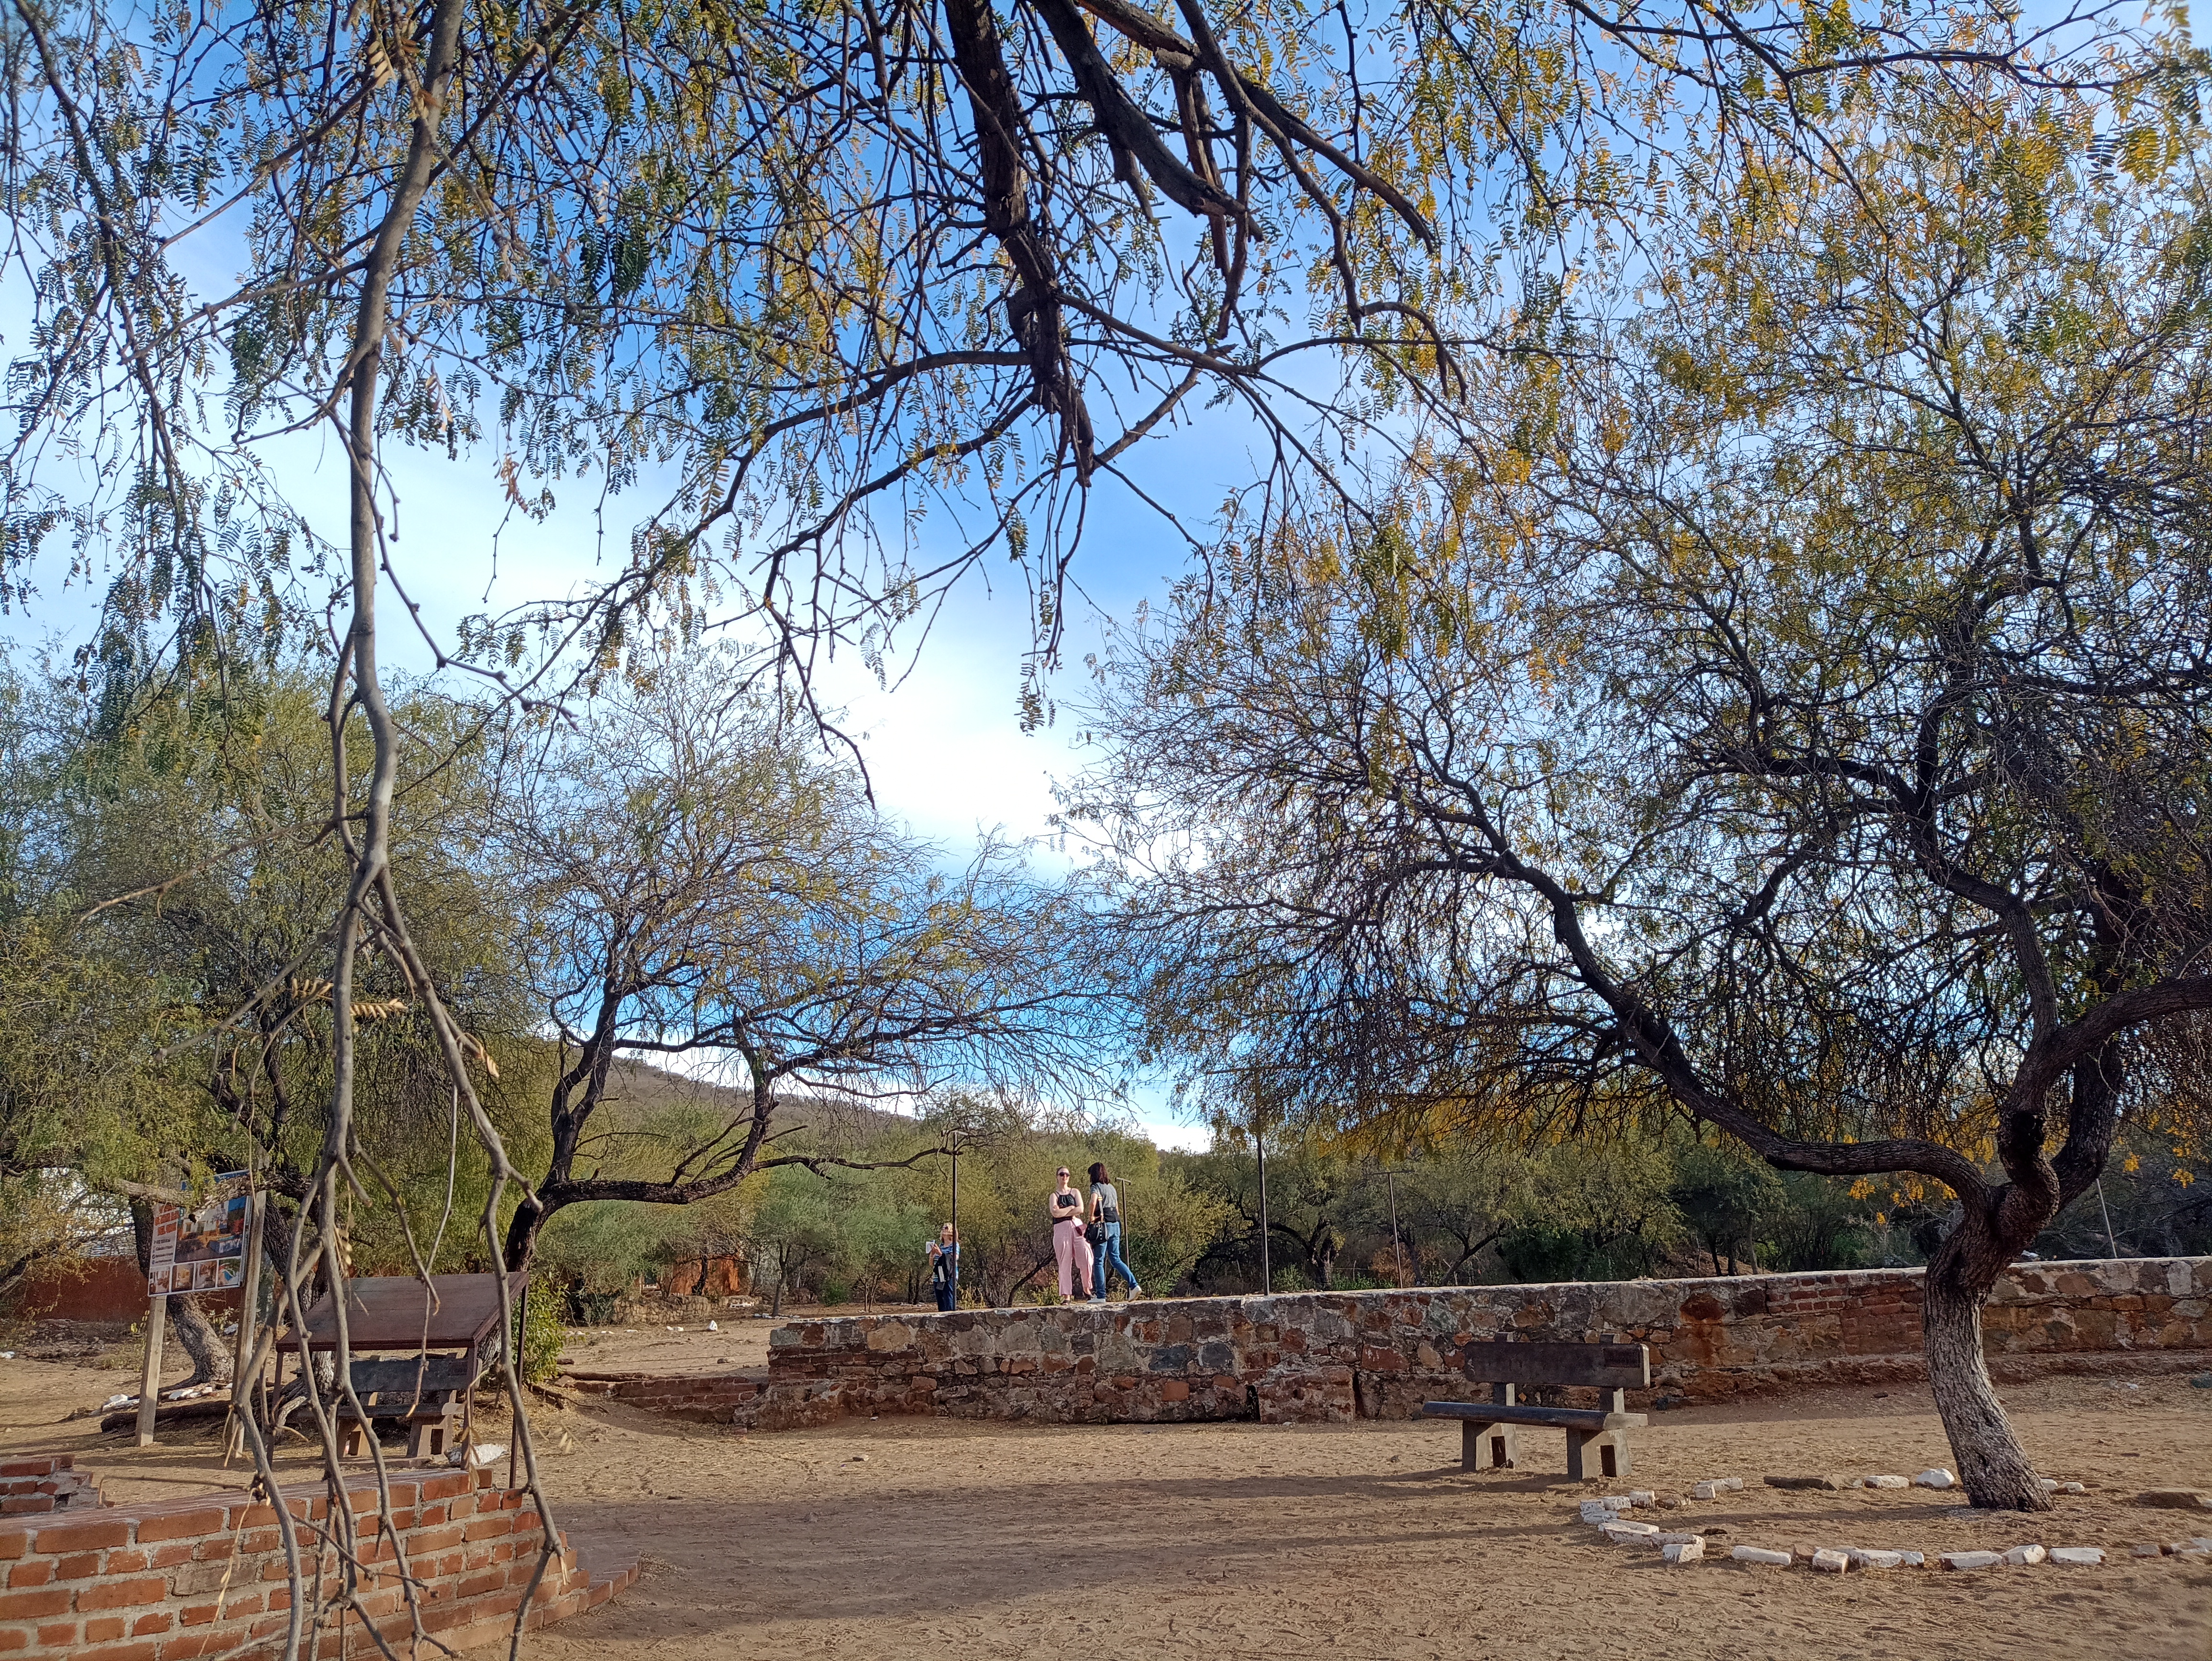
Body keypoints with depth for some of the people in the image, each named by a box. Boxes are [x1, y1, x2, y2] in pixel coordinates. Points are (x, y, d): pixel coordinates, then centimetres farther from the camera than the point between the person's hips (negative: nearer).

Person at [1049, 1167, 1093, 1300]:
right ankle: (1066, 1296, -3)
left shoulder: (1075, 1192, 15)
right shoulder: (1054, 1195, 9)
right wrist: (1072, 1208, -2)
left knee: (1085, 1258, -7)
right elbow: (1055, 1213, -8)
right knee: (1065, 1263, -4)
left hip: (1077, 1226, 2)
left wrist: (1062, 1212, -5)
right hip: (1061, 1229, -2)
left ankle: (1086, 1289, 12)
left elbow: (1081, 1210, -1)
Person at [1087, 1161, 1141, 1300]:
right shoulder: (1112, 1187, 17)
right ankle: (1134, 1286, -2)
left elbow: (1093, 1201, -26)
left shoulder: (1096, 1186, -6)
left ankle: (1101, 1296, 1)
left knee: (1099, 1261, 1)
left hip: (1103, 1225, -7)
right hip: (1116, 1224, 7)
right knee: (1115, 1259, 12)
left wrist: (1092, 1216, -14)